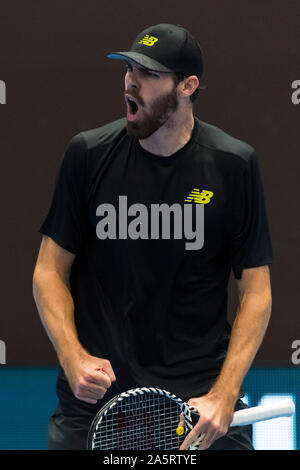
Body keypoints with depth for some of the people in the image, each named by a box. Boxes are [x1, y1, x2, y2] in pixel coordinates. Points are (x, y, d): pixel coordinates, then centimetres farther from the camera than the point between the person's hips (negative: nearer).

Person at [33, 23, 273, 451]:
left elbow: (256, 291, 1)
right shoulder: (88, 154, 0)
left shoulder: (235, 165, -2)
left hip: (201, 398, -1)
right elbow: (51, 271, 6)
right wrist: (73, 358, -10)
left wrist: (223, 396, -10)